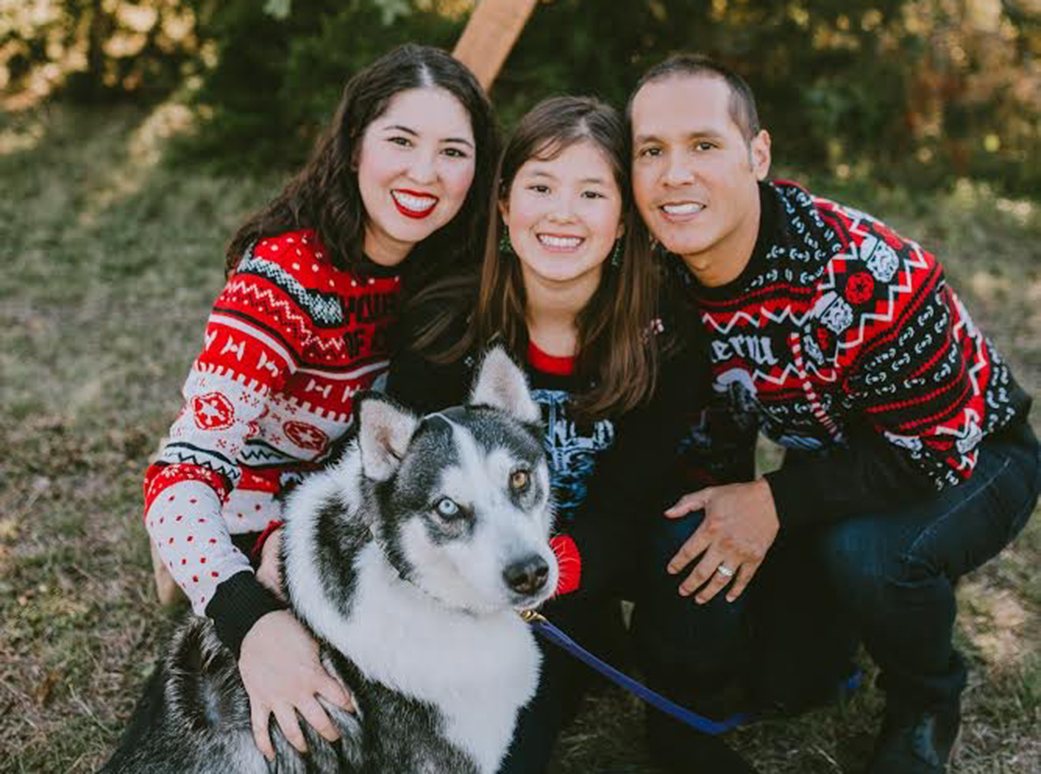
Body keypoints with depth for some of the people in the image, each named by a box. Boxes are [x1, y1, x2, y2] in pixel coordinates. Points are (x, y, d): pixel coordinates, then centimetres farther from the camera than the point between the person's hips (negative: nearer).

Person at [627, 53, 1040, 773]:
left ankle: (929, 705, -1)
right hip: (832, 458, 6)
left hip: (971, 457, -6)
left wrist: (776, 503, -29)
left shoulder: (869, 276, -35)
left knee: (864, 550, -35)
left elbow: (937, 451, -28)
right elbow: (713, 425, 0)